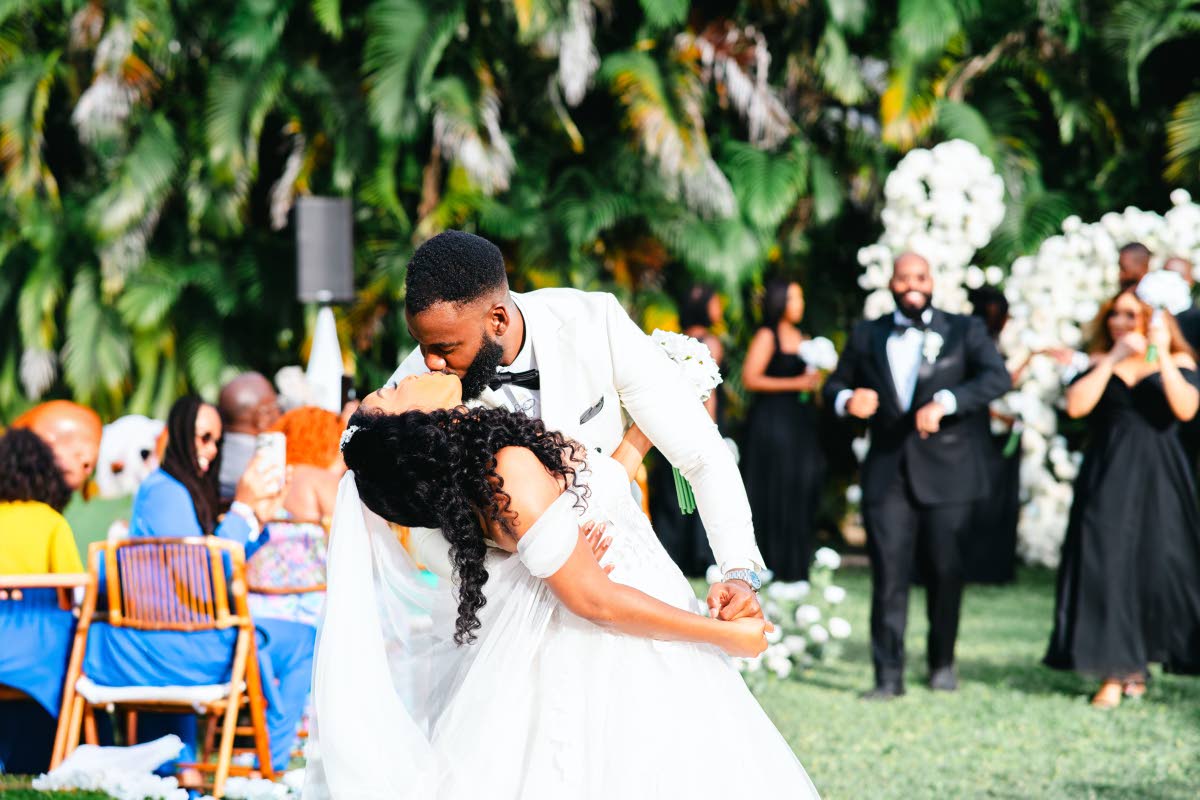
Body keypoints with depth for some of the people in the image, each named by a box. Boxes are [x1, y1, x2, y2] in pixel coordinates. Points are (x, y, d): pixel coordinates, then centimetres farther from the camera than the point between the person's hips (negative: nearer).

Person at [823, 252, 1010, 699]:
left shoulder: (964, 331, 5)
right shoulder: (867, 336, 13)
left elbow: (997, 377, -10)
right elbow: (835, 385, 20)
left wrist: (944, 403, -26)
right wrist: (847, 400, -6)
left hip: (946, 472, -1)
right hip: (888, 473, 1)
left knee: (945, 573, 6)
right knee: (888, 574, -6)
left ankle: (942, 663, 24)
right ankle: (888, 675, -5)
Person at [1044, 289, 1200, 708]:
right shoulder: (1098, 364, 10)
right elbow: (1076, 405, -8)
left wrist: (1161, 355, -16)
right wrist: (1114, 358, -8)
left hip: (1159, 482, -1)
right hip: (1107, 482, 1)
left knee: (1162, 568, -2)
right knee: (1107, 569, -5)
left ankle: (1137, 667, 13)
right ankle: (1117, 673, -2)